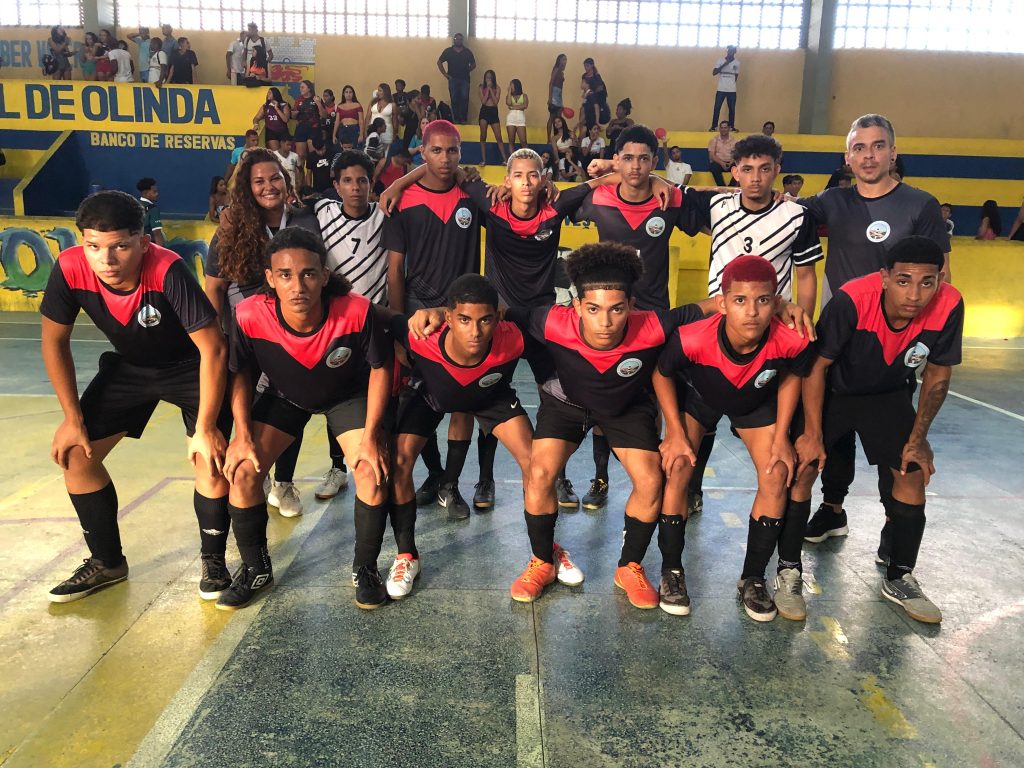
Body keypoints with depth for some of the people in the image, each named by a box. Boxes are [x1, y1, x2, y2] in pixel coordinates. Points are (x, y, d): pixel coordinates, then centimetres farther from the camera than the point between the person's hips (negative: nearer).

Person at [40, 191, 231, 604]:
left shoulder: (168, 270, -35)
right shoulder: (70, 269, -23)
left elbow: (213, 348, -31)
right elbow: (55, 341, -7)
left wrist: (205, 428, -28)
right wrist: (73, 418, -7)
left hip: (191, 366, -4)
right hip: (130, 366, 5)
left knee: (211, 457, -20)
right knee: (74, 452, -1)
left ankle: (213, 560, 5)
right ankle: (106, 562, 19)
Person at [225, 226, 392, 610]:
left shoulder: (357, 312, -35)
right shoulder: (250, 316, -31)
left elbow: (380, 368, -18)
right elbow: (241, 374, -10)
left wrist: (371, 436, -21)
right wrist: (242, 435, -16)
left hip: (349, 395, -1)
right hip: (283, 397, 2)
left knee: (374, 473, -19)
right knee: (242, 472, -11)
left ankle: (365, 569, 7)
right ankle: (256, 569, 15)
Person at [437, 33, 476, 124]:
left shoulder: (467, 52, 4)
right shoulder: (448, 51, 2)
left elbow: (473, 64, 14)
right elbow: (439, 62, 9)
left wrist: (466, 71, 4)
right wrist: (445, 74, 3)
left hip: (464, 79, 0)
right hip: (453, 79, 0)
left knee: (464, 98, -11)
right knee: (454, 99, 0)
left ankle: (463, 119, -5)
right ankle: (456, 119, 7)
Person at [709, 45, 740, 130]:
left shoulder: (737, 63, 6)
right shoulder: (720, 61, 1)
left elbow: (736, 75, 15)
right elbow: (714, 72, -11)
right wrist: (725, 64, -16)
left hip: (732, 90, 2)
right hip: (721, 89, -2)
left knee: (732, 109, 4)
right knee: (717, 108, -4)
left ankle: (732, 126, 13)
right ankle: (713, 126, 3)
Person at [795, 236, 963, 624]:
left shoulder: (949, 306, -25)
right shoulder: (851, 300, -35)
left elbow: (937, 374, -8)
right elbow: (817, 365, -22)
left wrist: (918, 438, -3)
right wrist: (814, 433, -18)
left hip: (889, 395, 3)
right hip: (831, 390, -3)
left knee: (913, 473, -3)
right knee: (803, 467, -12)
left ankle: (899, 579, 17)